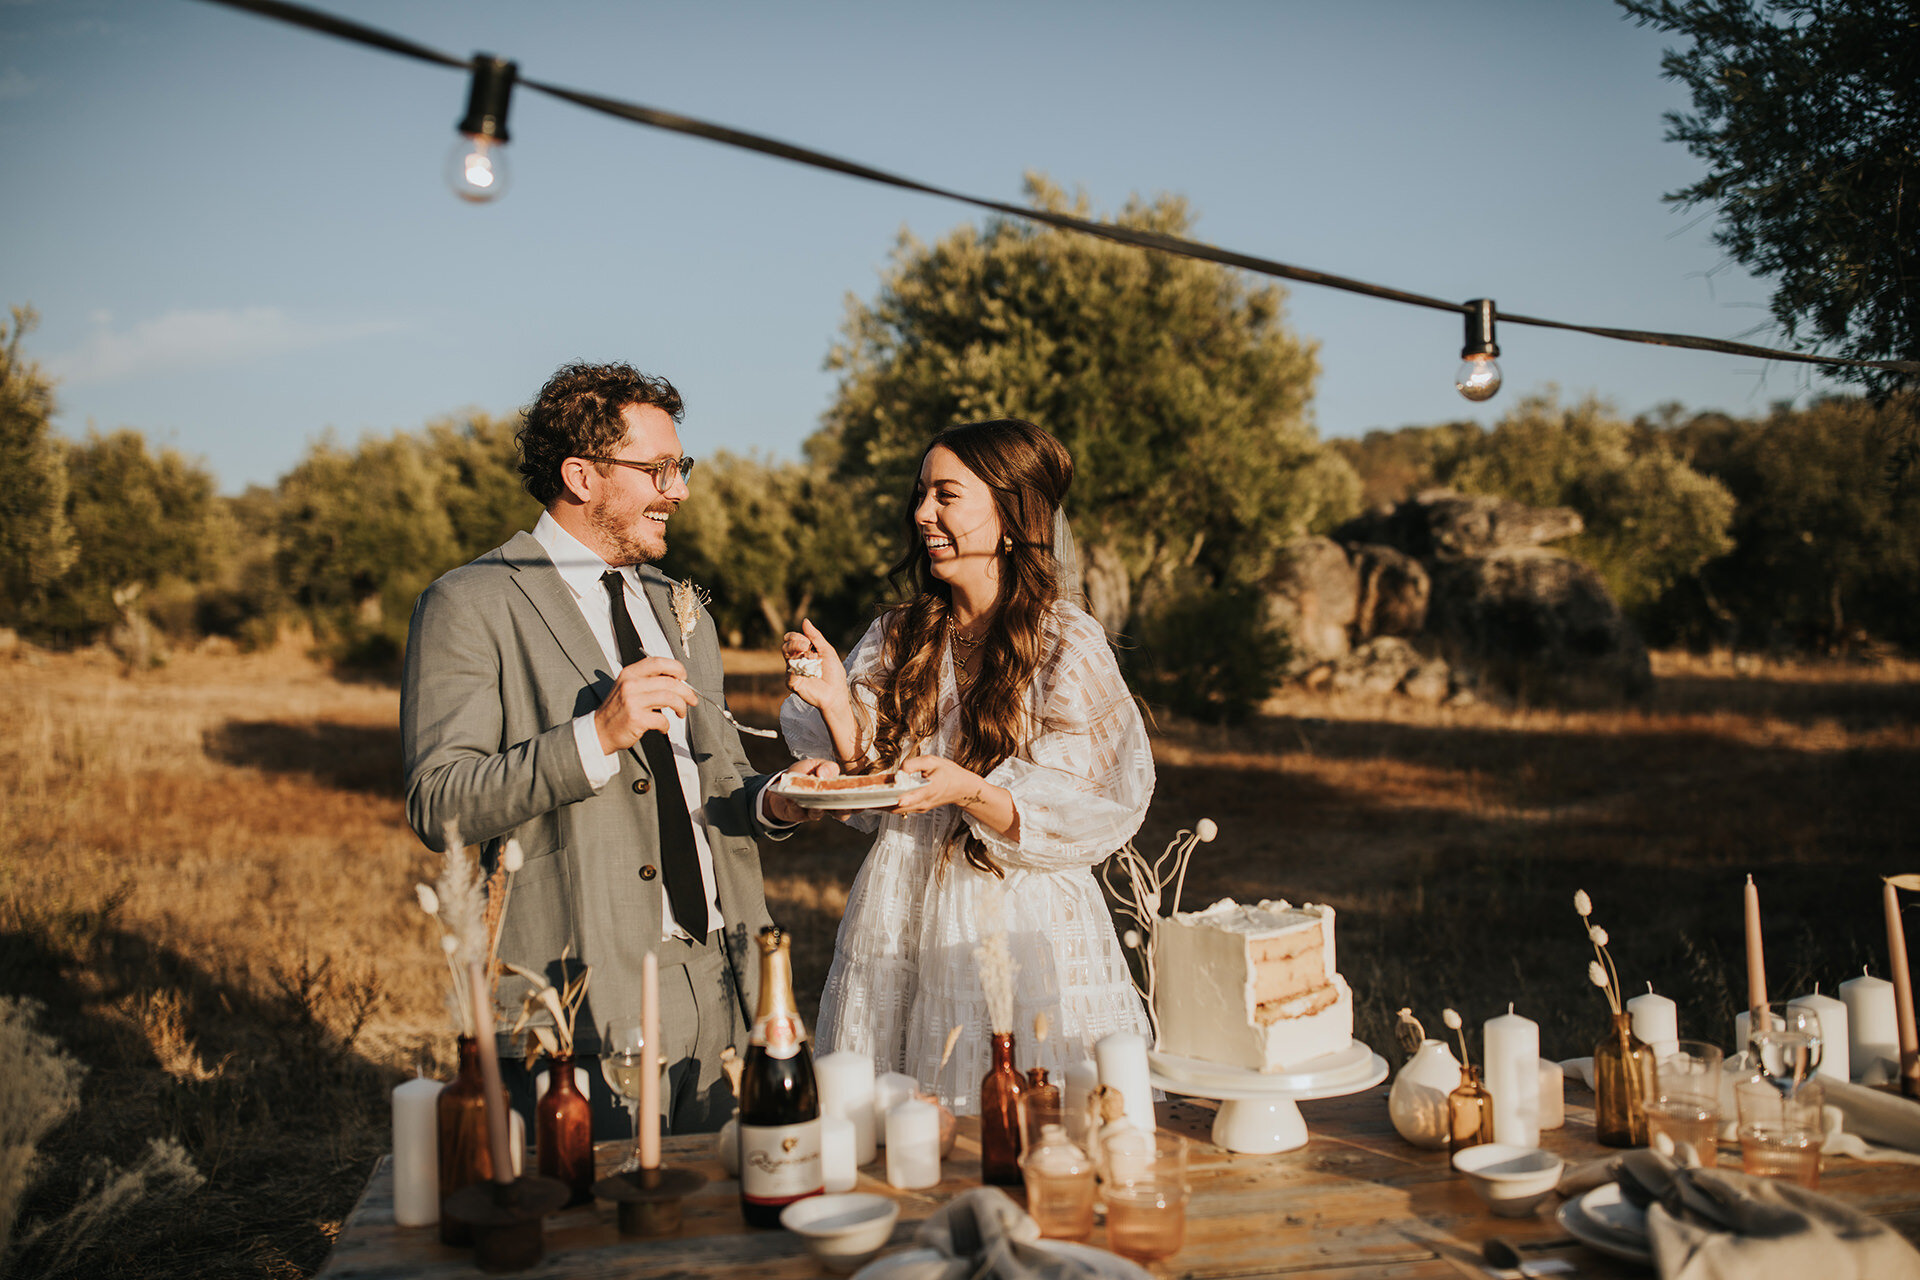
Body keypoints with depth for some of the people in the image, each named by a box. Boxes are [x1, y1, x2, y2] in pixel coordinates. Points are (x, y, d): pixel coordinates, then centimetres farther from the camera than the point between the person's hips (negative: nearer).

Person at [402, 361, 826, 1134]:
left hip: (718, 985, 6)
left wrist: (771, 802, 2)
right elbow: (438, 808, -13)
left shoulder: (685, 616, 18)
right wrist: (596, 737, -23)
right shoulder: (469, 607, -5)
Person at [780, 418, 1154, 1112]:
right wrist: (837, 707, -12)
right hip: (898, 917, 4)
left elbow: (1088, 818, -10)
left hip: (1020, 922, -4)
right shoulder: (895, 635, 5)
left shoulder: (1069, 647, -8)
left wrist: (969, 792, -24)